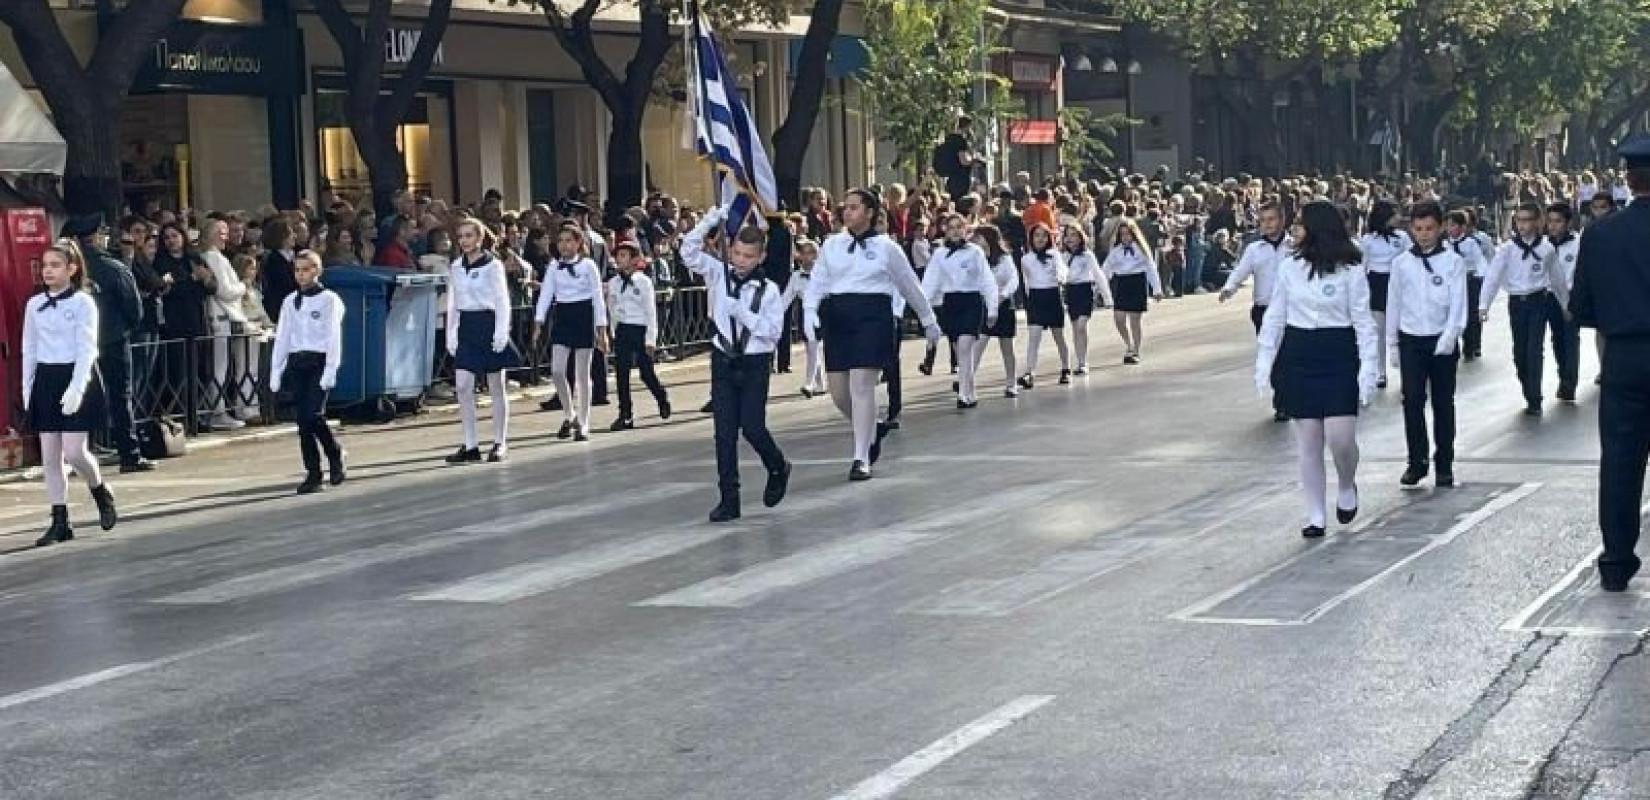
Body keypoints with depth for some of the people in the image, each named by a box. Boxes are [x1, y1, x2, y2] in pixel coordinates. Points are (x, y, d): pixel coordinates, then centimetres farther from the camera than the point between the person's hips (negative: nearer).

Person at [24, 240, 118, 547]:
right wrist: (27, 389, 8)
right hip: (45, 380, 5)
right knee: (50, 456, 3)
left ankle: (102, 495, 18)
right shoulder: (34, 305, 8)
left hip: (74, 377, -5)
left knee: (74, 452, -11)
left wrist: (76, 389, -19)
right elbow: (29, 349, 13)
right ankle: (60, 522, 8)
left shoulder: (83, 303, -6)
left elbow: (87, 349, -11)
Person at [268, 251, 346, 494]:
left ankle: (335, 457, 8)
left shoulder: (329, 300, -1)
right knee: (304, 419, 1)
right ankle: (313, 473, 5)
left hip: (318, 363, -5)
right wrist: (276, 371, 8)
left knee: (313, 415, -16)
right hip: (296, 364, 5)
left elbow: (334, 337, -6)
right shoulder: (290, 302, 14)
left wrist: (330, 371, -14)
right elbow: (282, 337, 14)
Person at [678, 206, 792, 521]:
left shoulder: (769, 290, -5)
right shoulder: (719, 275, 1)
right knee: (725, 432, 1)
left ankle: (778, 469, 26)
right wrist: (710, 220, -17)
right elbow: (689, 252, -8)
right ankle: (729, 499, 6)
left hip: (755, 364, -2)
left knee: (752, 427, -5)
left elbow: (773, 331, -11)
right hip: (724, 361, 2)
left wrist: (743, 313, -20)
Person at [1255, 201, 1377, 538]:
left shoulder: (1350, 270, -6)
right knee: (1308, 442, 5)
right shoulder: (1289, 267, 2)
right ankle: (1315, 516, 14)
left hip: (1338, 359, -3)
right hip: (1298, 359, 3)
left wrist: (1367, 369, -11)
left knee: (1340, 438, -10)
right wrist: (1264, 362, 3)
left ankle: (1347, 487, 23)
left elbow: (1363, 322, -5)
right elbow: (1274, 317, 8)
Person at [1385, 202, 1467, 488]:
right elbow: (1394, 303, 9)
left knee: (1443, 402, 5)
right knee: (1412, 401, -3)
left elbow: (1458, 303, -8)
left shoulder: (1453, 262, -3)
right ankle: (1417, 461, 5)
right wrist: (1393, 342, 8)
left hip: (1442, 342, -1)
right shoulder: (1401, 262, 3)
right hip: (1411, 340, 2)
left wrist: (1449, 336, -21)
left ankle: (1444, 464, 13)